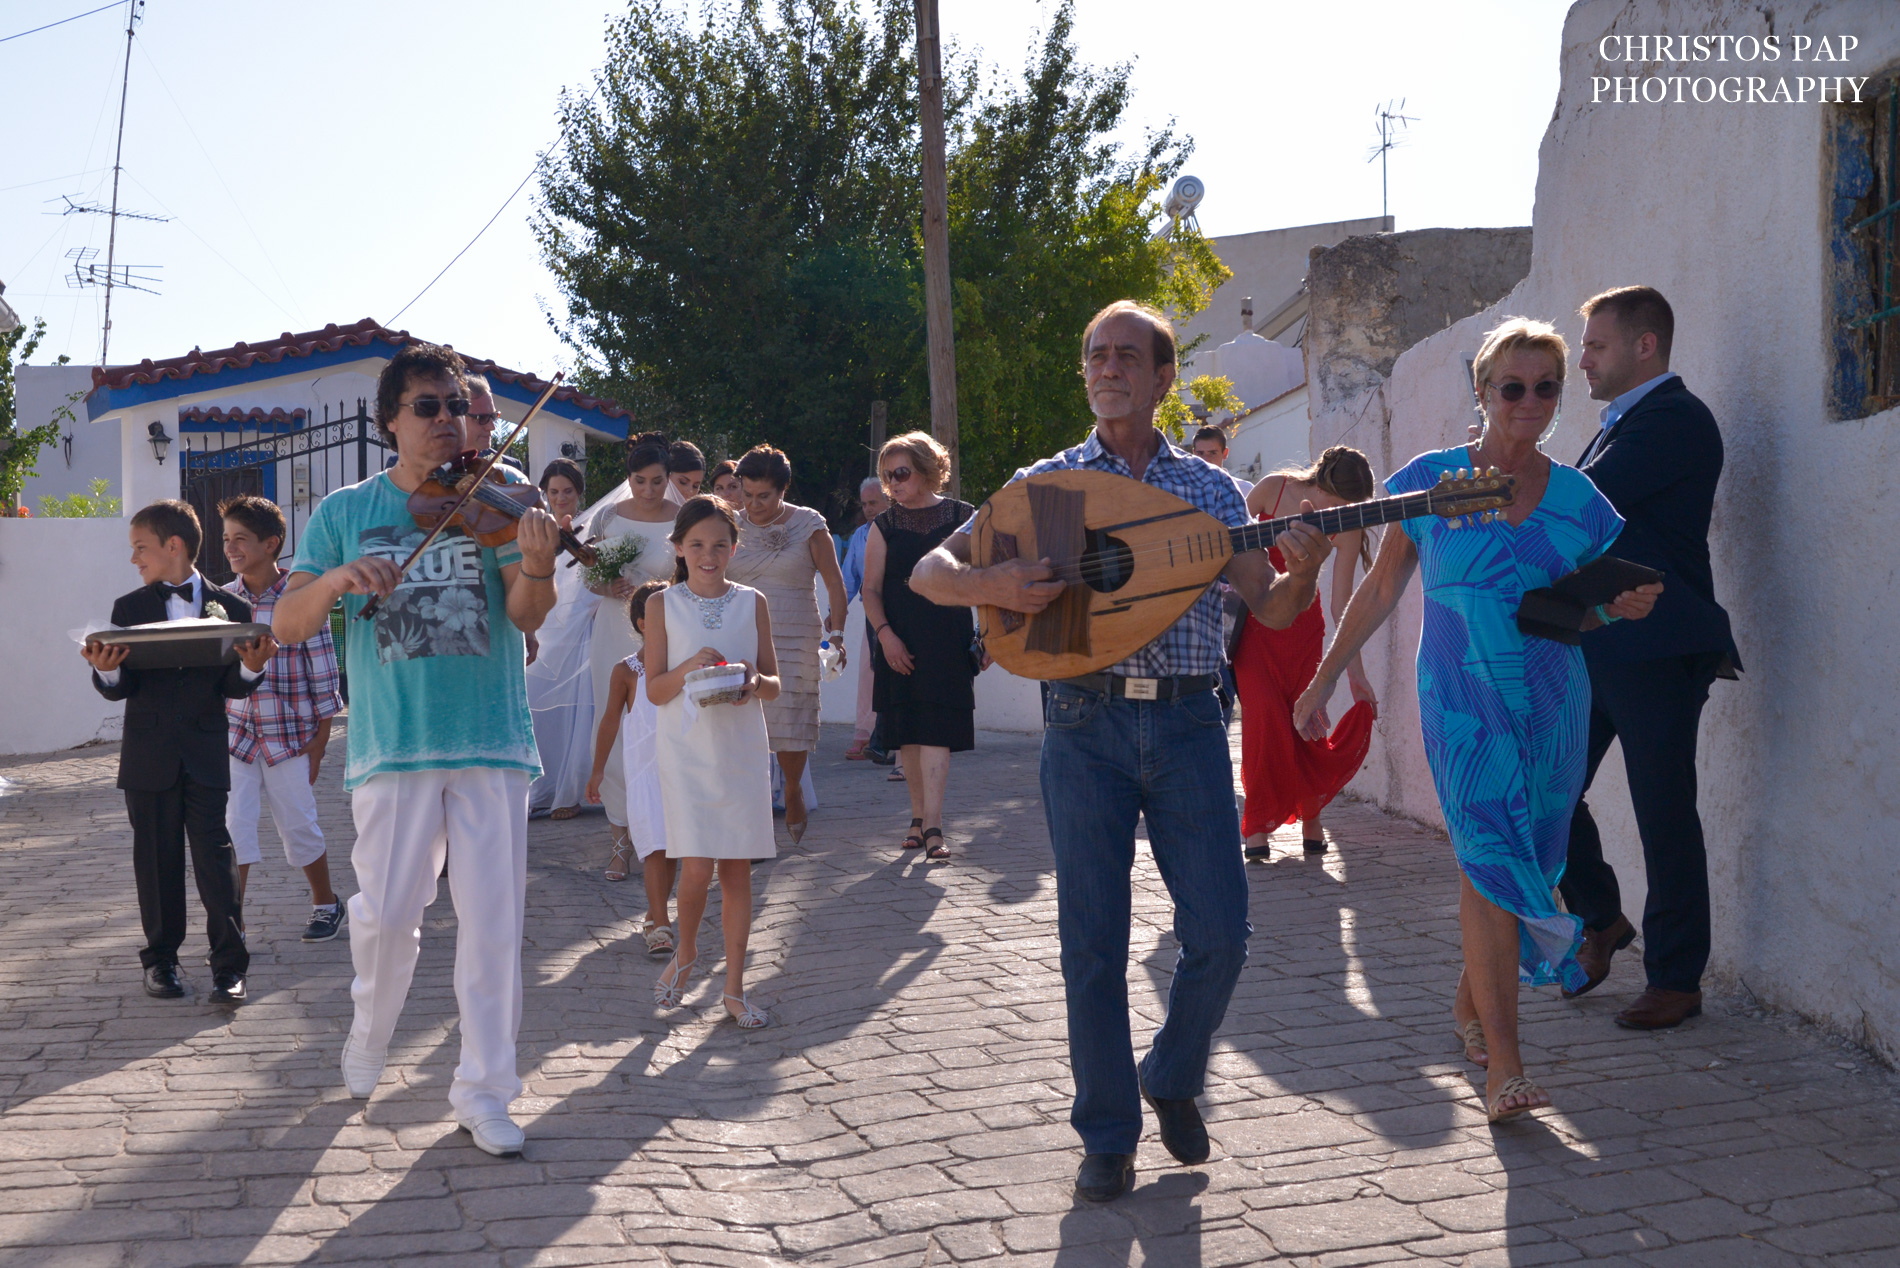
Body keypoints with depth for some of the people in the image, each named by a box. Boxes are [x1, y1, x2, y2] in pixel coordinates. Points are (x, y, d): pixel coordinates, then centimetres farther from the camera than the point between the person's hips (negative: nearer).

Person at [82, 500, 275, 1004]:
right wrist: (107, 671, -22)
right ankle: (161, 959, 21)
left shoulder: (230, 608, 3)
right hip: (149, 756, 2)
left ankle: (229, 965, 0)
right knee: (157, 862, 8)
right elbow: (121, 687, 0)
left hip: (206, 755, -2)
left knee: (216, 858, -4)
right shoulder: (129, 608, 7)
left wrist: (252, 667, -21)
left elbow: (233, 686, 0)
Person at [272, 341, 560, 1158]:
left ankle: (483, 1091, 14)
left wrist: (535, 567, -31)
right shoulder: (345, 513, 7)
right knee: (385, 913, 3)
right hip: (393, 744, 0)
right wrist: (336, 580, -20)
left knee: (493, 922, 1)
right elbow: (288, 625, 1)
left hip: (492, 742, 0)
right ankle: (370, 1034, 35)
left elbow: (527, 615, -9)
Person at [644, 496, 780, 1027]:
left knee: (737, 869, 3)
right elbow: (654, 690, 0)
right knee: (697, 867, -10)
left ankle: (734, 987, 13)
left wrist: (754, 683, -13)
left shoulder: (753, 603, 6)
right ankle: (685, 951, 20)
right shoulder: (662, 605, 2)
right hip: (688, 750, -2)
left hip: (742, 749, 2)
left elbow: (774, 683, 9)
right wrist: (689, 668, -18)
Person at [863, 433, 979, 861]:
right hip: (899, 643, 2)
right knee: (908, 733, 6)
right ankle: (920, 816, 19)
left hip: (949, 640, -2)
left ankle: (932, 825, -14)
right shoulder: (884, 526, 8)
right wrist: (884, 634, -9)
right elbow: (871, 589, 6)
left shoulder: (963, 517, 5)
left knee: (936, 728, -11)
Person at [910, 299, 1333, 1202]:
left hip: (1187, 723, 1)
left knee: (1219, 932, -2)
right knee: (1093, 942, 2)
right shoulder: (1044, 482, 6)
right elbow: (929, 573, 2)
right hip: (1085, 726, -1)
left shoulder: (1211, 488, 10)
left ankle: (1172, 1075, 26)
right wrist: (989, 584, -20)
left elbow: (1271, 611, 6)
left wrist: (1302, 572, -17)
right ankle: (1107, 1136, 17)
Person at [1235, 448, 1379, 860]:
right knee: (1265, 715, -12)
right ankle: (1259, 823, -3)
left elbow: (1342, 603, -11)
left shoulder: (1347, 528, -14)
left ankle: (1309, 814, 17)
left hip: (1301, 621, 1)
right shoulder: (1275, 488, -17)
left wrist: (1355, 673, -12)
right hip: (1253, 614, -1)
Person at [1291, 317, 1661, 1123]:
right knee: (1492, 861, -13)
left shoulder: (1577, 499, 7)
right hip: (1462, 700, -3)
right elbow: (1381, 592, 6)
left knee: (1520, 865, 7)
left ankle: (1471, 1003, 32)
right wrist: (1322, 682, 7)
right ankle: (1504, 1067, -12)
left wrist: (1618, 609, -6)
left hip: (1551, 704, 3)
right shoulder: (1432, 480, 0)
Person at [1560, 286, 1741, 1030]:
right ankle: (1601, 922, 29)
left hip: (1656, 651, -9)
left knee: (1664, 816, -1)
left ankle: (1676, 980, 11)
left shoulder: (1675, 420, -13)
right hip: (1597, 648, 9)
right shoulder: (1622, 422, 18)